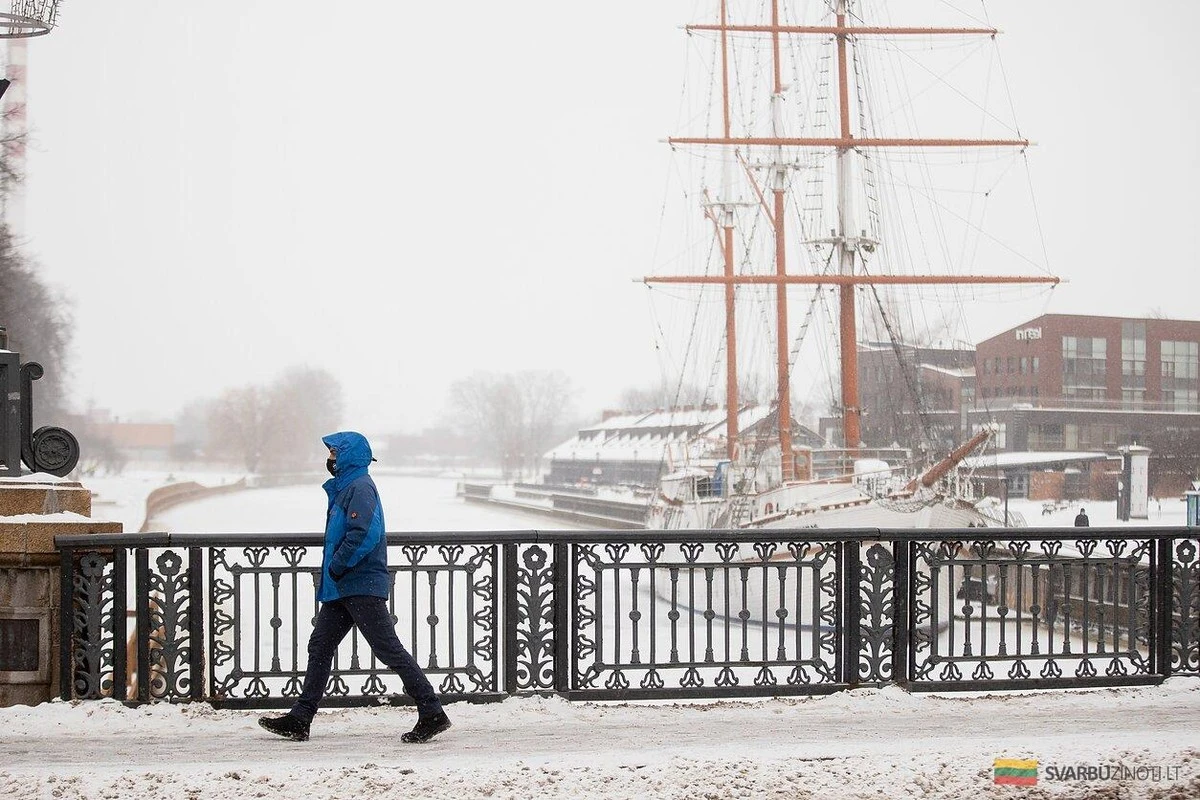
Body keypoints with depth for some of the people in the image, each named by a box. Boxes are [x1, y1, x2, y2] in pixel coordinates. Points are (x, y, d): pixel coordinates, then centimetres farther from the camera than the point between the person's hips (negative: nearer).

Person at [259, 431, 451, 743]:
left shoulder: (360, 487, -13)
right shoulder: (344, 487, 18)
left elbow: (364, 534, -26)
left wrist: (336, 568, -18)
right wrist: (329, 575, 15)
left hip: (362, 587, -11)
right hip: (341, 589, 11)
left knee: (389, 650, -10)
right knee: (320, 647, 11)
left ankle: (432, 714, -8)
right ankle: (299, 719, 15)